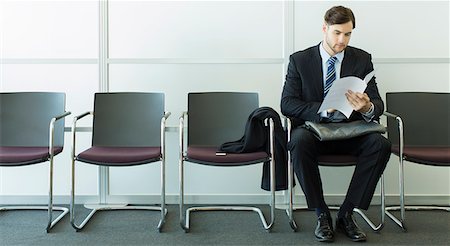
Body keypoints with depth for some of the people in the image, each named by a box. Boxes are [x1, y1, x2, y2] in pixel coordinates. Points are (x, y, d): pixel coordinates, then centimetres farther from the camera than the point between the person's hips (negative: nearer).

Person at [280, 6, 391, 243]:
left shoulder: (362, 59, 5)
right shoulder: (299, 60, 0)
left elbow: (378, 104, 0)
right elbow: (287, 103, -9)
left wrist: (367, 107, -27)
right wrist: (323, 110, -25)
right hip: (313, 128, -2)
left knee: (381, 144, -29)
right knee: (299, 141, -36)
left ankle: (346, 214, -14)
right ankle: (322, 214, -17)